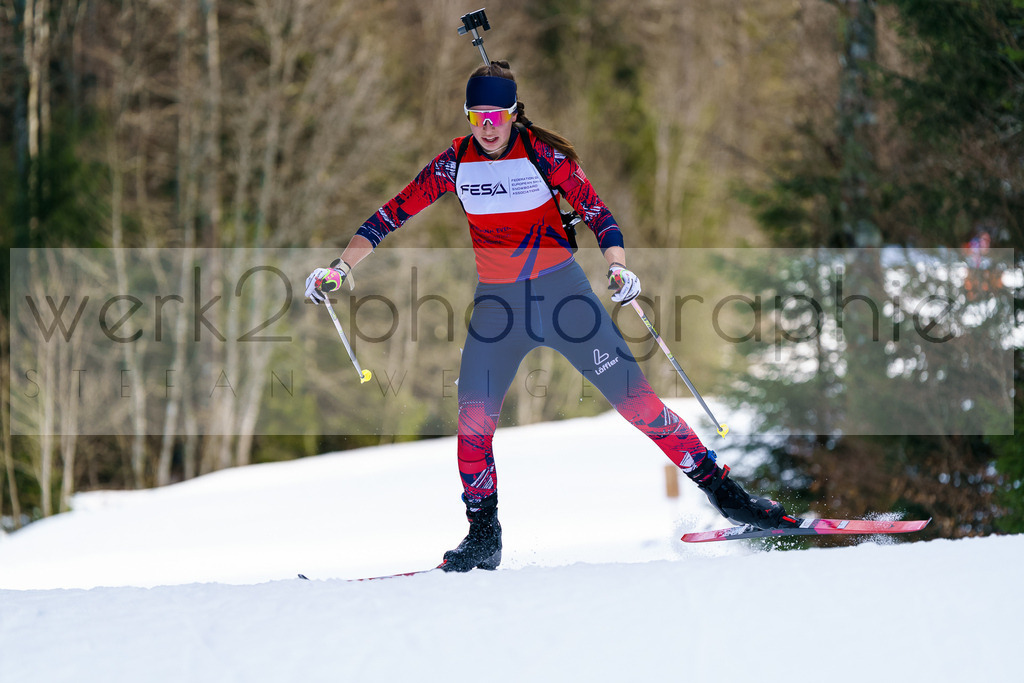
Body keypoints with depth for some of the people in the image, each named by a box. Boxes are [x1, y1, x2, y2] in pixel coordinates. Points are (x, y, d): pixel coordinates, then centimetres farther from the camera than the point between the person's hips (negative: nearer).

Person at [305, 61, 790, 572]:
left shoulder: (543, 154, -9)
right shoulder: (454, 163, -1)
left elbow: (597, 212, -10)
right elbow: (392, 215, 3)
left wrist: (618, 268, -27)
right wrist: (340, 269, -5)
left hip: (562, 292, -3)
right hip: (496, 302, 3)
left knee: (635, 400, -8)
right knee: (473, 416, -10)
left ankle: (721, 490, -1)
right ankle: (483, 537, 5)